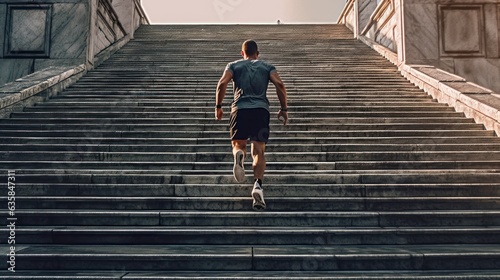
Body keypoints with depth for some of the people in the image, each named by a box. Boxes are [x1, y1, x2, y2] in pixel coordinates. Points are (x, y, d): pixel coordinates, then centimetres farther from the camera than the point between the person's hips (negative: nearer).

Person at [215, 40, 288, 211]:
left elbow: (222, 83, 0)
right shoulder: (267, 66, 18)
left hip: (240, 108, 0)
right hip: (261, 109, 0)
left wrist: (218, 106, 8)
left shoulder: (234, 65, 18)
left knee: (238, 145, 15)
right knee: (259, 151, 1)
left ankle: (239, 155, -23)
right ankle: (258, 185, -19)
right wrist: (284, 109, 6)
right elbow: (279, 84, 1)